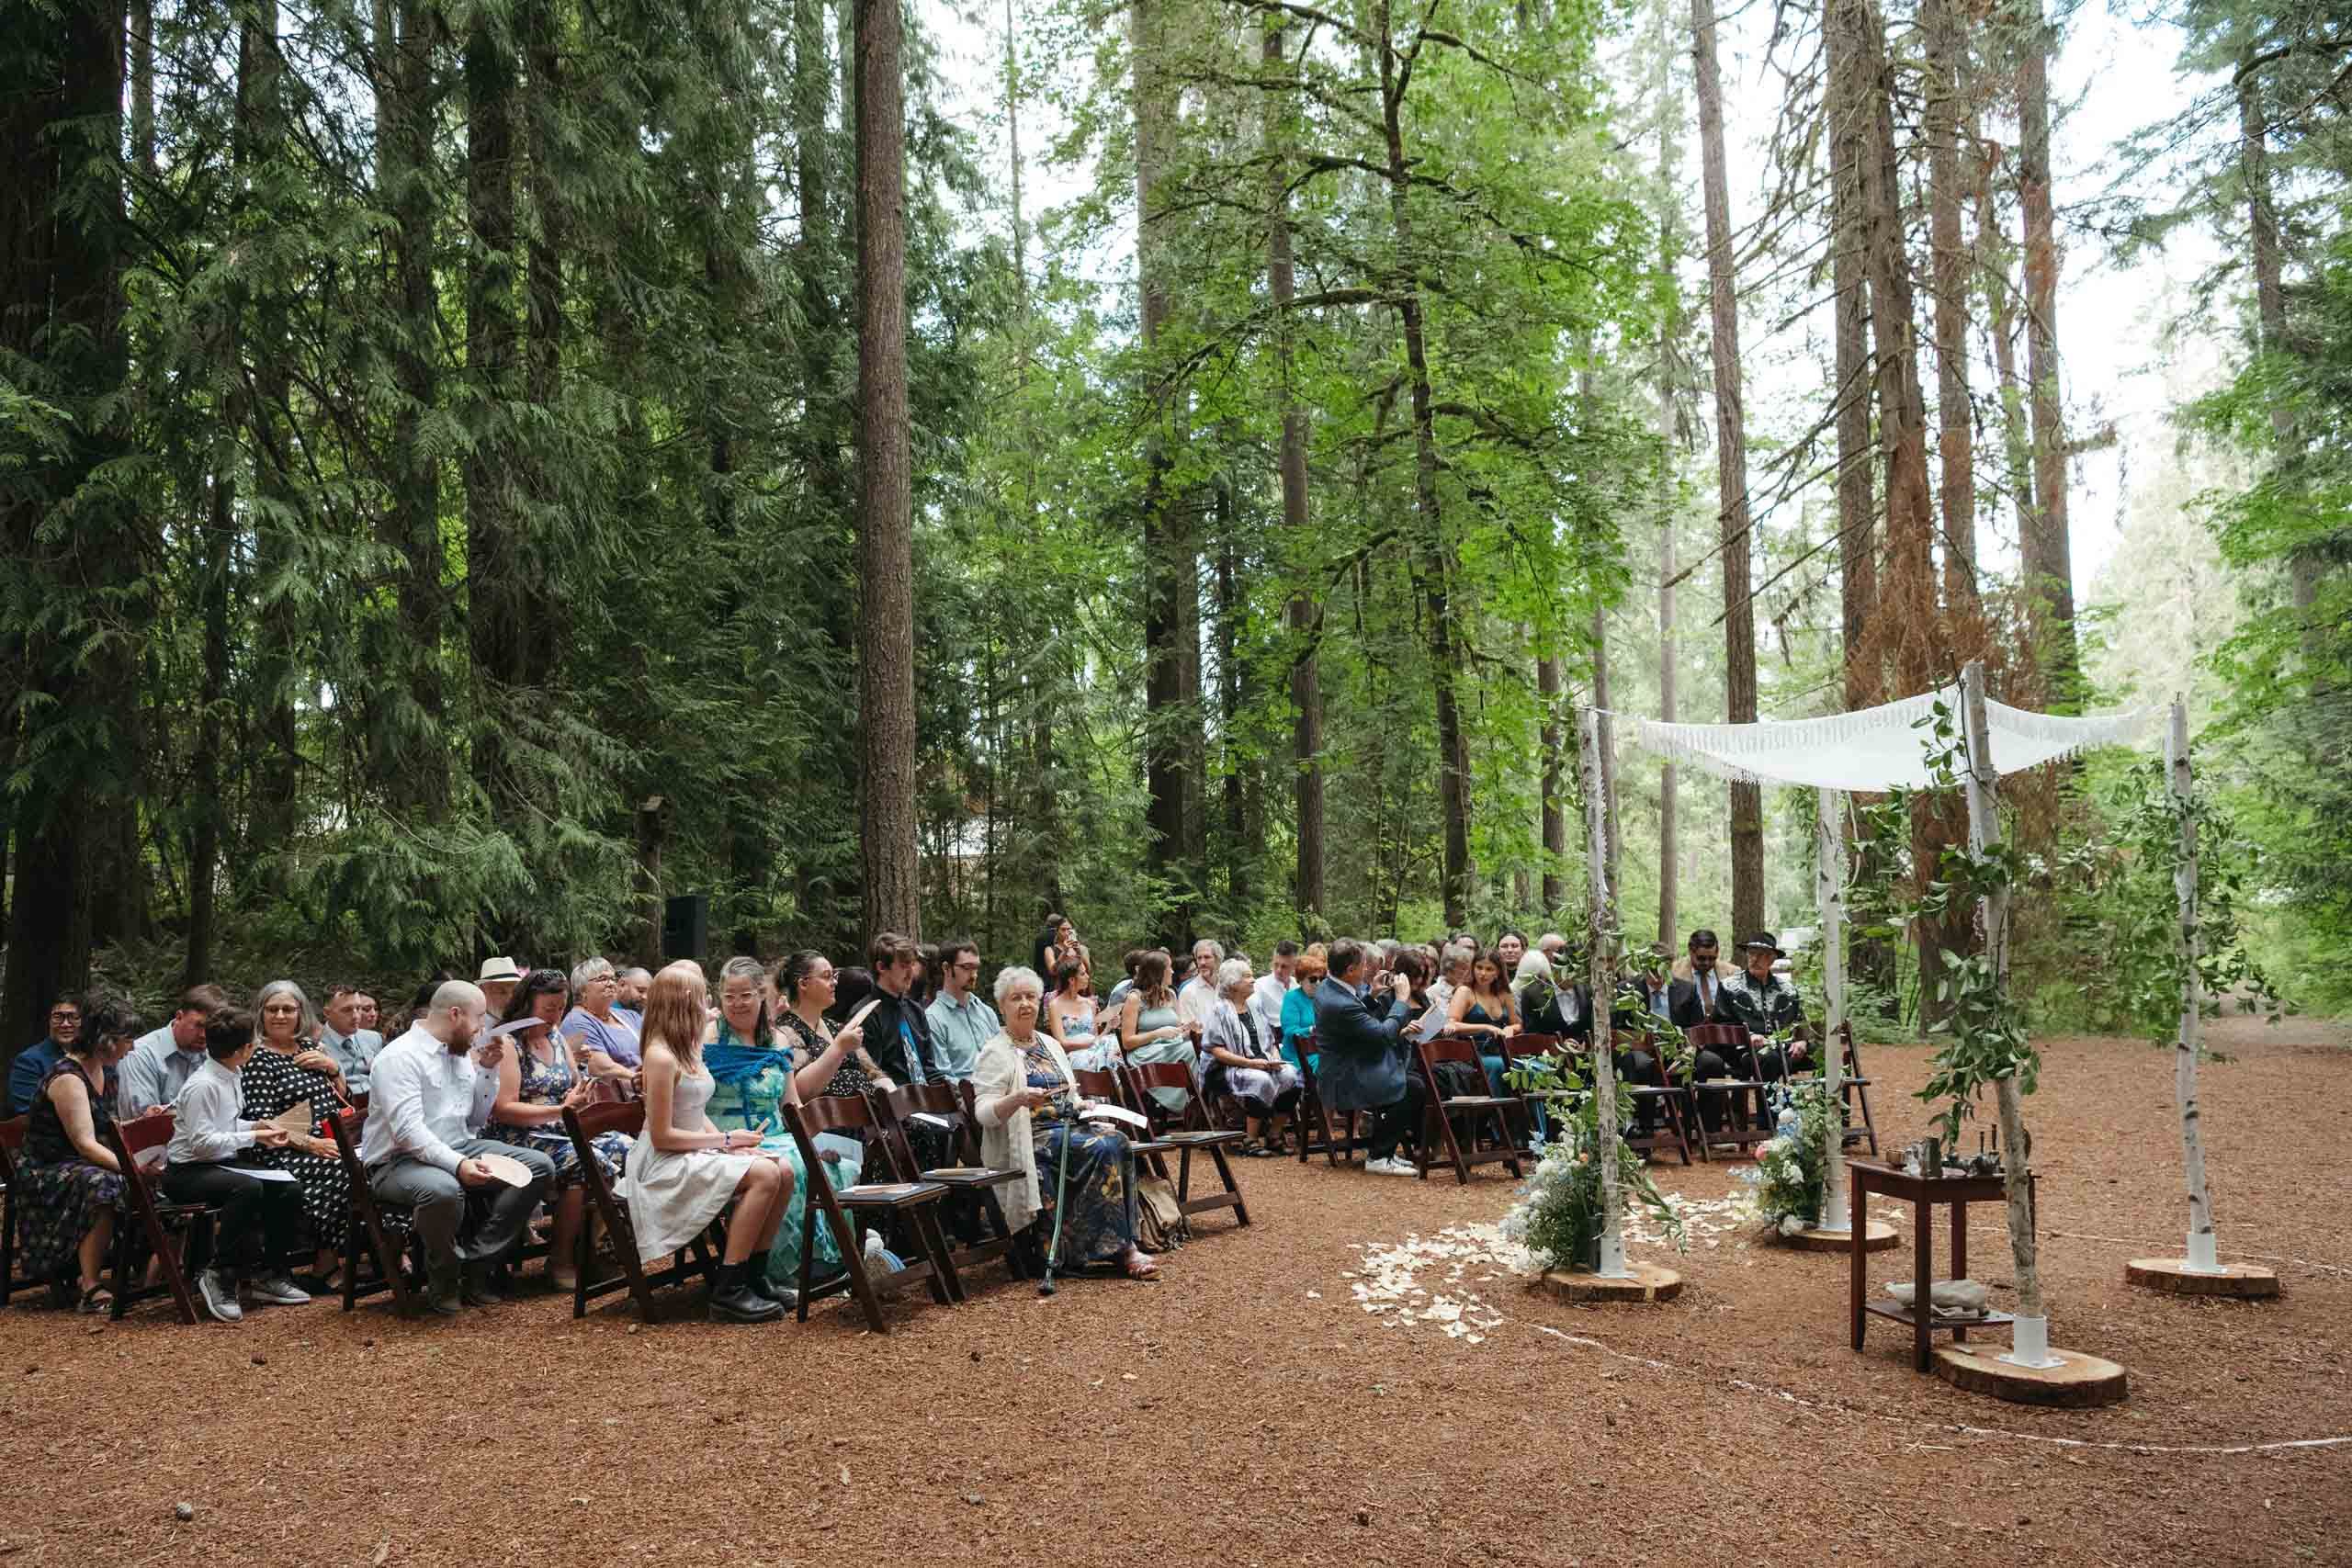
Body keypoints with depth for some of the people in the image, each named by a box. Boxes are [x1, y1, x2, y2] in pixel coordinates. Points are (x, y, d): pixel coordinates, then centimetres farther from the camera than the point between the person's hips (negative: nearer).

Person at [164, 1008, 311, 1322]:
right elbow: (202, 1142, -23)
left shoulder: (232, 1078, 7)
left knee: (289, 1189, -6)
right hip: (187, 1172, -9)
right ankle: (220, 1275, -21)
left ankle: (266, 1274, 6)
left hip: (222, 1165, 9)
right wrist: (253, 1137, -19)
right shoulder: (202, 1085, -21)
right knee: (248, 1188, -35)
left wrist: (256, 1126, 5)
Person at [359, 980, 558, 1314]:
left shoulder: (461, 1053, 13)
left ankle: (476, 1266, -10)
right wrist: (457, 1165, -36)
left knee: (539, 1166, -9)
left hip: (458, 1148, 8)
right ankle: (444, 1281, -11)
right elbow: (408, 1130, -25)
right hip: (399, 1160, -8)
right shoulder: (400, 1057, -14)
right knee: (443, 1189, -41)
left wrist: (487, 1069, 6)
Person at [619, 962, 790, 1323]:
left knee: (782, 1171, -7)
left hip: (695, 1156, 9)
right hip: (665, 1165, -9)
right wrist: (726, 1140, -14)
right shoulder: (661, 1057, -18)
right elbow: (662, 1136, -19)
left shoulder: (689, 1049, 10)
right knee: (763, 1175, -25)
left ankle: (752, 1275, 3)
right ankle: (728, 1292, -20)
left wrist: (727, 1141, -2)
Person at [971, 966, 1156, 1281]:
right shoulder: (995, 1052, -2)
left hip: (1068, 1126, 7)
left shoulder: (1050, 1044, 20)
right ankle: (1120, 1249, -22)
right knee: (1102, 1149, -28)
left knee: (1118, 1142, -23)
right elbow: (984, 1113, -12)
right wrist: (1018, 1099, -30)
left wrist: (1080, 1104, 6)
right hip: (1032, 1139, -7)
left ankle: (1123, 1246, -22)